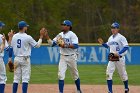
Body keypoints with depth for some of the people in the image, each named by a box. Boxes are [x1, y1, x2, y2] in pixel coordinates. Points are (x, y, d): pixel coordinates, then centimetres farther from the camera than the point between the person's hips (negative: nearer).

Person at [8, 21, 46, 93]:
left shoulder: (14, 37, 2)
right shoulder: (28, 37, -12)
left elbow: (11, 46, 13)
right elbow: (37, 45, -3)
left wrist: (10, 37, 24)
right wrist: (41, 36, 6)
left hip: (16, 59, 5)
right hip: (25, 59, -5)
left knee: (16, 78, 9)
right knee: (25, 78, -3)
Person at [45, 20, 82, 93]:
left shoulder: (72, 35, -11)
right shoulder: (60, 35, 6)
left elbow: (76, 46, -22)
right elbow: (52, 44, 4)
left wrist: (65, 45, -30)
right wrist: (47, 37, -10)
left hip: (71, 57, -4)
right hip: (63, 57, 4)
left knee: (75, 75, 11)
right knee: (60, 75, -8)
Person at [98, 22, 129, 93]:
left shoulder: (121, 37, -10)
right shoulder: (110, 38, 12)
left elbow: (126, 47, -17)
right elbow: (108, 46, 26)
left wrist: (119, 53, -26)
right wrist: (103, 43, 6)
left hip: (119, 58, -6)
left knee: (122, 74, 8)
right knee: (108, 73, -8)